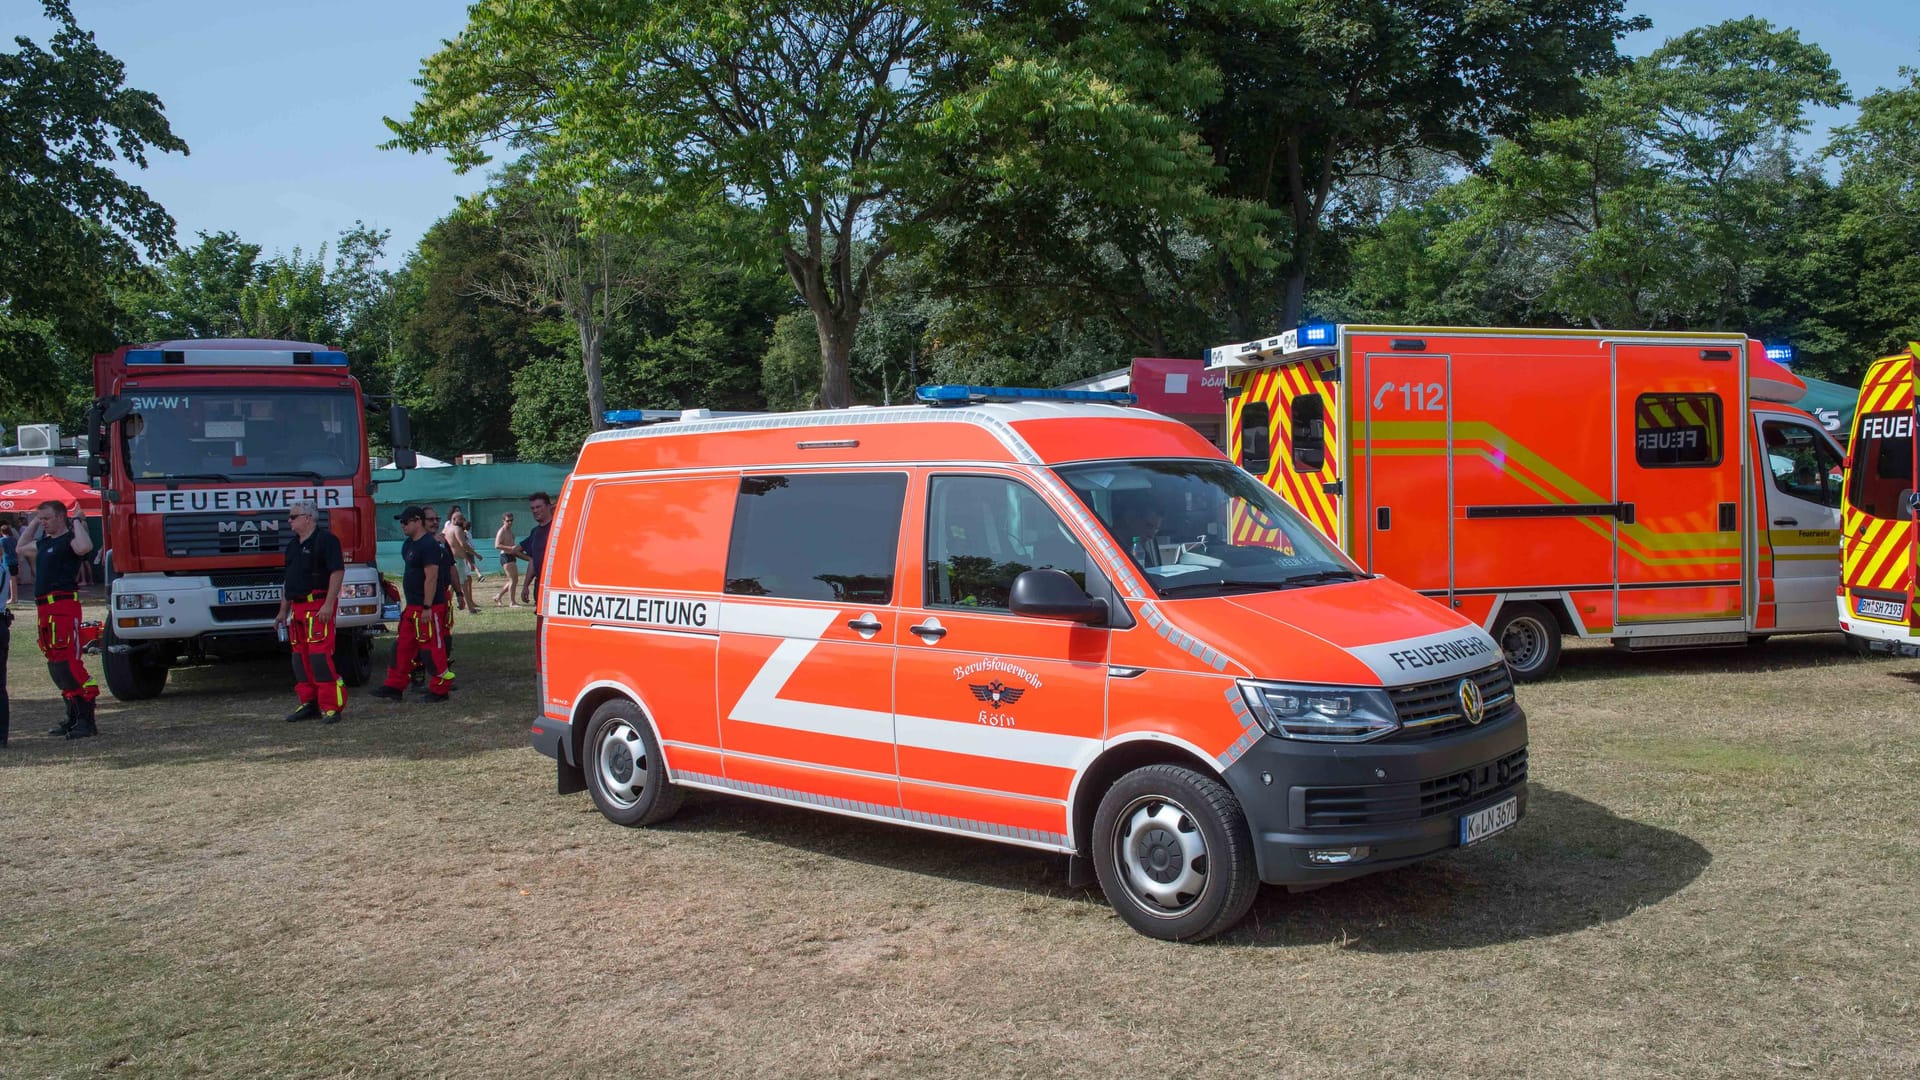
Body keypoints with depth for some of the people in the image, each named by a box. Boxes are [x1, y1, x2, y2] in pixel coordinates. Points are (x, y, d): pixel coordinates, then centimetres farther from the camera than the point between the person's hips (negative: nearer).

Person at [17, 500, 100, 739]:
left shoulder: (69, 540, -9)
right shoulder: (44, 542, 19)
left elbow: (84, 547, -33)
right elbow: (21, 549, 38)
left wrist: (77, 525, -17)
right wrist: (32, 524, 28)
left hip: (63, 605, -10)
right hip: (46, 608, 10)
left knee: (67, 662, -15)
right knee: (56, 665, 14)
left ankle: (87, 721, -14)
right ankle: (74, 718, 22)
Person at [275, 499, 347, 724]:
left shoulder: (325, 540, -6)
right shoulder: (293, 544, 20)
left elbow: (337, 572, -14)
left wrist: (328, 604, -21)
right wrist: (283, 611, 23)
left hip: (318, 607, -9)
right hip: (297, 608, 9)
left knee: (320, 655, -14)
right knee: (300, 658, 10)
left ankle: (331, 707, -13)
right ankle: (309, 703, 18)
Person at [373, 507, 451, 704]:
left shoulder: (429, 545, -16)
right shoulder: (409, 544, 15)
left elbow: (431, 577, -21)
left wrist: (427, 607, -24)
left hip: (426, 607, -10)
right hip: (412, 606, 10)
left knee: (432, 647, -4)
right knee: (404, 647, 13)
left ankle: (440, 689, 3)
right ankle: (394, 686, 20)